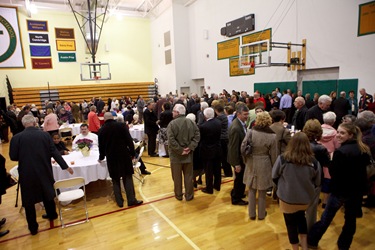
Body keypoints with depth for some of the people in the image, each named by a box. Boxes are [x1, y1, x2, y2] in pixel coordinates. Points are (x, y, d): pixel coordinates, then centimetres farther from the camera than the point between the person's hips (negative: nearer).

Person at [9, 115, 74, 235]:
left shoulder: (17, 138, -12)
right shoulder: (45, 135, -8)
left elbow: (13, 157, -5)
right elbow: (54, 152, -7)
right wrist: (65, 166, -1)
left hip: (26, 173, -2)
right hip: (44, 171, 2)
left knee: (29, 200, 12)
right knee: (47, 192, 24)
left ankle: (33, 227, 22)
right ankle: (51, 214, 43)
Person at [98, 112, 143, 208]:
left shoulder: (102, 130, 0)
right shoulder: (121, 125, -8)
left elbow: (101, 145, 10)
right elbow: (129, 140, -9)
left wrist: (101, 157, 25)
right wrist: (132, 153, 0)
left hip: (111, 157, 2)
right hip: (124, 155, -2)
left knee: (115, 179, 12)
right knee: (127, 177, 6)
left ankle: (119, 201, 16)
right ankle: (131, 200, 7)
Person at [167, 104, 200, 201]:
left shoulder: (172, 124, -15)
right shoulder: (191, 122, 0)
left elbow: (171, 140, -22)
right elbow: (197, 136, -5)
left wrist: (179, 150, -16)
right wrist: (190, 147, -8)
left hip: (176, 155, -4)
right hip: (188, 154, 4)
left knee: (177, 176, 12)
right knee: (188, 176, 15)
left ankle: (178, 195, 26)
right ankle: (189, 195, 25)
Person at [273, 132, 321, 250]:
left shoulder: (283, 158, -22)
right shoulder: (313, 162, -15)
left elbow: (274, 176, -7)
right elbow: (317, 183, -1)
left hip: (287, 198, -2)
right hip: (305, 199, 3)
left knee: (291, 223, 19)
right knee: (301, 218, 31)